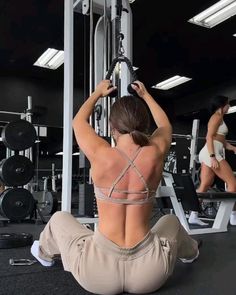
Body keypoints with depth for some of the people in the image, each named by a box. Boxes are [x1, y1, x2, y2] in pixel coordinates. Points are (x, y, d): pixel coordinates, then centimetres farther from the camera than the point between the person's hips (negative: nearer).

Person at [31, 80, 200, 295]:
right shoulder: (155, 154, -9)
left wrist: (98, 93, 26)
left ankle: (45, 254, 57)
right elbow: (165, 125, 17)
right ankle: (190, 253, 64)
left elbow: (79, 121, 10)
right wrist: (145, 95, 30)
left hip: (98, 272, -1)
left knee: (59, 219, 27)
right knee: (171, 221, 34)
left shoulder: (101, 154, -14)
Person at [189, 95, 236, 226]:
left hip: (212, 153, 10)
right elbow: (209, 137, -15)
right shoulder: (217, 116, -4)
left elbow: (221, 140, 26)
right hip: (211, 153, -10)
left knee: (204, 186, 4)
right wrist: (213, 156, -23)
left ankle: (193, 215, 3)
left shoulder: (219, 118, 26)